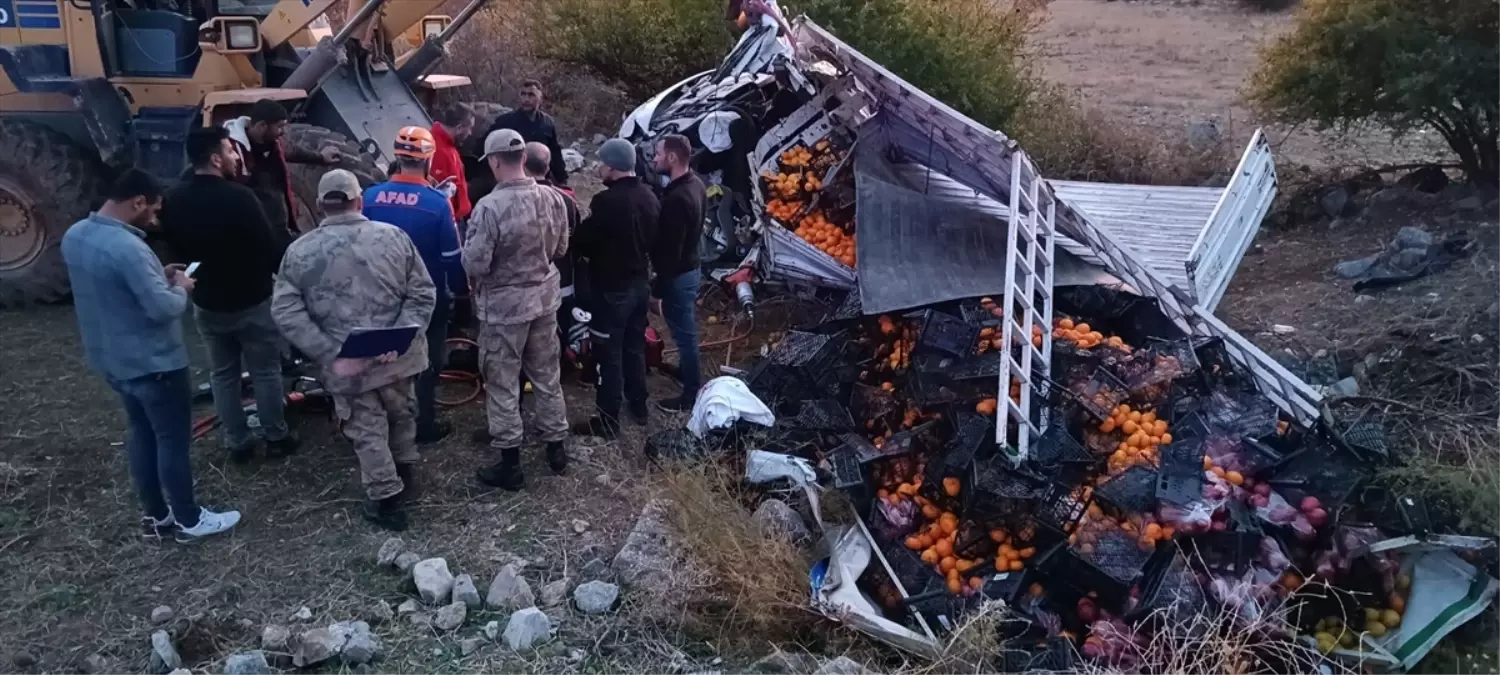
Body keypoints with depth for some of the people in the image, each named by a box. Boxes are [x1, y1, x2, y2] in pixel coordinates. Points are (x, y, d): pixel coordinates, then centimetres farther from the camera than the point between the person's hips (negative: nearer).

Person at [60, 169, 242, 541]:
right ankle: (189, 519, 18)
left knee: (142, 435, 20)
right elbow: (164, 308, -27)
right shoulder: (127, 247, -29)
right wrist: (180, 287, -7)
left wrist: (157, 276, 10)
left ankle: (156, 515, 31)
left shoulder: (74, 236, 2)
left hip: (112, 360, 9)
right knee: (174, 440, 5)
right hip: (153, 363, -9)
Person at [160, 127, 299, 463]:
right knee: (265, 372, 8)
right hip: (252, 300, -6)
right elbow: (268, 248, -19)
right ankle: (276, 437, 17)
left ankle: (237, 443, 21)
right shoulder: (239, 196, -23)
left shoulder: (173, 201, 0)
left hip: (206, 302, 6)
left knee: (222, 374, 14)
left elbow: (175, 250, 12)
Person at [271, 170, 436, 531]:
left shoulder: (299, 251, -5)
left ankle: (386, 499, 22)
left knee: (368, 431, 13)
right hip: (398, 355, 2)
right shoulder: (393, 235, -4)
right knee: (401, 415, 25)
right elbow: (422, 293, -7)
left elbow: (286, 312, -10)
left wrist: (330, 353, -14)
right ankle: (406, 474, 44)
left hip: (346, 363, -2)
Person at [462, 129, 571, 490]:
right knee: (548, 376, 18)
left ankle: (510, 464, 16)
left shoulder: (490, 207, -24)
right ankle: (556, 448, 31)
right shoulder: (553, 198, -5)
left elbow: (474, 265, -20)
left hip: (503, 305, -6)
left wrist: (472, 243, 0)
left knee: (503, 385, 7)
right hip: (545, 298, 6)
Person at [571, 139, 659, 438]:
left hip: (611, 287, -8)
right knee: (635, 347, 21)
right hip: (639, 282, 8)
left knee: (609, 354, 1)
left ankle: (608, 421, 10)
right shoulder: (649, 196, 2)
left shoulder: (606, 201, -24)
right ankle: (639, 406, 34)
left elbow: (582, 242, -15)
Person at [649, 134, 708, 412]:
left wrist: (658, 288, -21)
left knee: (684, 333, 3)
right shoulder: (696, 184, 2)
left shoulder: (677, 198, -29)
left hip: (677, 275, -10)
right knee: (686, 330, 26)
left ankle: (691, 394, 15)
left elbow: (670, 249, -26)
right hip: (691, 267, 10)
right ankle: (685, 370, 45)